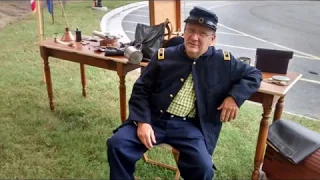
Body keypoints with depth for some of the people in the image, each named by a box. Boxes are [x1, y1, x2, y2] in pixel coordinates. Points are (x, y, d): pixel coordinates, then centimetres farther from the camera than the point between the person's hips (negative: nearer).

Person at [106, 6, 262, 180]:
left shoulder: (223, 62, 4)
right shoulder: (164, 56, 4)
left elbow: (253, 74, 14)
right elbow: (140, 90, 5)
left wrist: (234, 97, -5)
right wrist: (142, 122, -10)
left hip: (188, 126, 0)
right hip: (154, 118, 1)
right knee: (117, 144, -19)